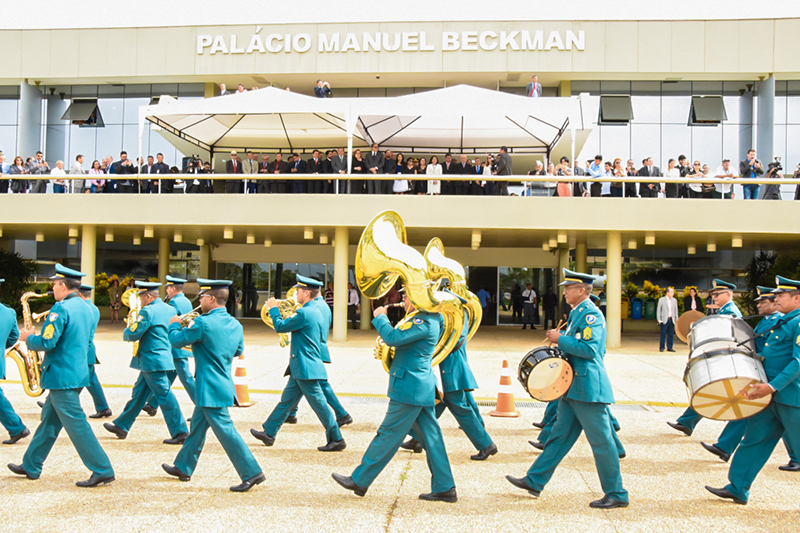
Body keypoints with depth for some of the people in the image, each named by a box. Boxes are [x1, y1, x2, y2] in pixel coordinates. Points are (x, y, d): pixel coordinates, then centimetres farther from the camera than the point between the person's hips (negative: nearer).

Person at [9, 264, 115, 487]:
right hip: (78, 372, 10)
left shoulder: (61, 308, -17)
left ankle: (102, 471, -6)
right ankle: (31, 466, 29)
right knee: (49, 420, 18)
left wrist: (28, 338, -1)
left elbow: (46, 342, -21)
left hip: (62, 376, -9)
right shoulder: (85, 308, 12)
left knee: (76, 424, -6)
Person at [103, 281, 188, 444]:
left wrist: (127, 330, 7)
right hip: (164, 357, 10)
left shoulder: (148, 311, -17)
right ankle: (121, 426, 28)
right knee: (138, 393, 17)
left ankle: (180, 432, -3)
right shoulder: (169, 309, 10)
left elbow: (133, 334, -18)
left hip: (153, 361, -10)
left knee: (164, 396, -6)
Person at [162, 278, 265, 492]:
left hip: (210, 388, -9)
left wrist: (174, 325, 11)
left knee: (225, 430, -6)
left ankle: (252, 473, -6)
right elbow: (238, 350, 19)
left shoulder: (203, 323, -19)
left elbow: (176, 341, -9)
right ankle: (183, 468, 34)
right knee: (197, 426, 20)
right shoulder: (235, 324, 5)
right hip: (223, 384, 9)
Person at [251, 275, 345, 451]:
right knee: (286, 400, 16)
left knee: (319, 404, -5)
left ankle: (337, 440, 1)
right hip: (302, 368, 10)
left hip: (306, 369, -10)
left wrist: (274, 309, 4)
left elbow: (280, 327, -11)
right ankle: (269, 433, 25)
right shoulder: (315, 312, 13)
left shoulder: (305, 313, -18)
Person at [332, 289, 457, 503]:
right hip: (422, 388, 10)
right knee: (431, 438, 10)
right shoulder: (427, 319, 14)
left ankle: (359, 481, 9)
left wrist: (380, 317, -9)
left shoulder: (424, 321, -18)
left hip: (409, 388, -10)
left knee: (389, 435, 0)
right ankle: (445, 488, 12)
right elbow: (401, 340, 25)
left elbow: (393, 338, -24)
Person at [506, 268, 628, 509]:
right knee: (560, 436, 13)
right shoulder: (577, 313, 16)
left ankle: (617, 495, 8)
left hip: (589, 389, -10)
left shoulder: (591, 314, -15)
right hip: (573, 388, 10)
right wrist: (560, 341, 10)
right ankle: (534, 481, 19)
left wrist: (561, 339, -16)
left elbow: (589, 349, -24)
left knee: (601, 442, -2)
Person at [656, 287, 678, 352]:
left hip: (672, 320, 4)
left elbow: (676, 310, 15)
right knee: (663, 334, -3)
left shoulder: (674, 300, 11)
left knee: (671, 334, 5)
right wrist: (658, 319, -7)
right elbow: (658, 310, 0)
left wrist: (676, 319, 7)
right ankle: (661, 348, 5)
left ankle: (669, 347, 12)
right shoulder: (661, 299, -1)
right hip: (664, 320, -4)